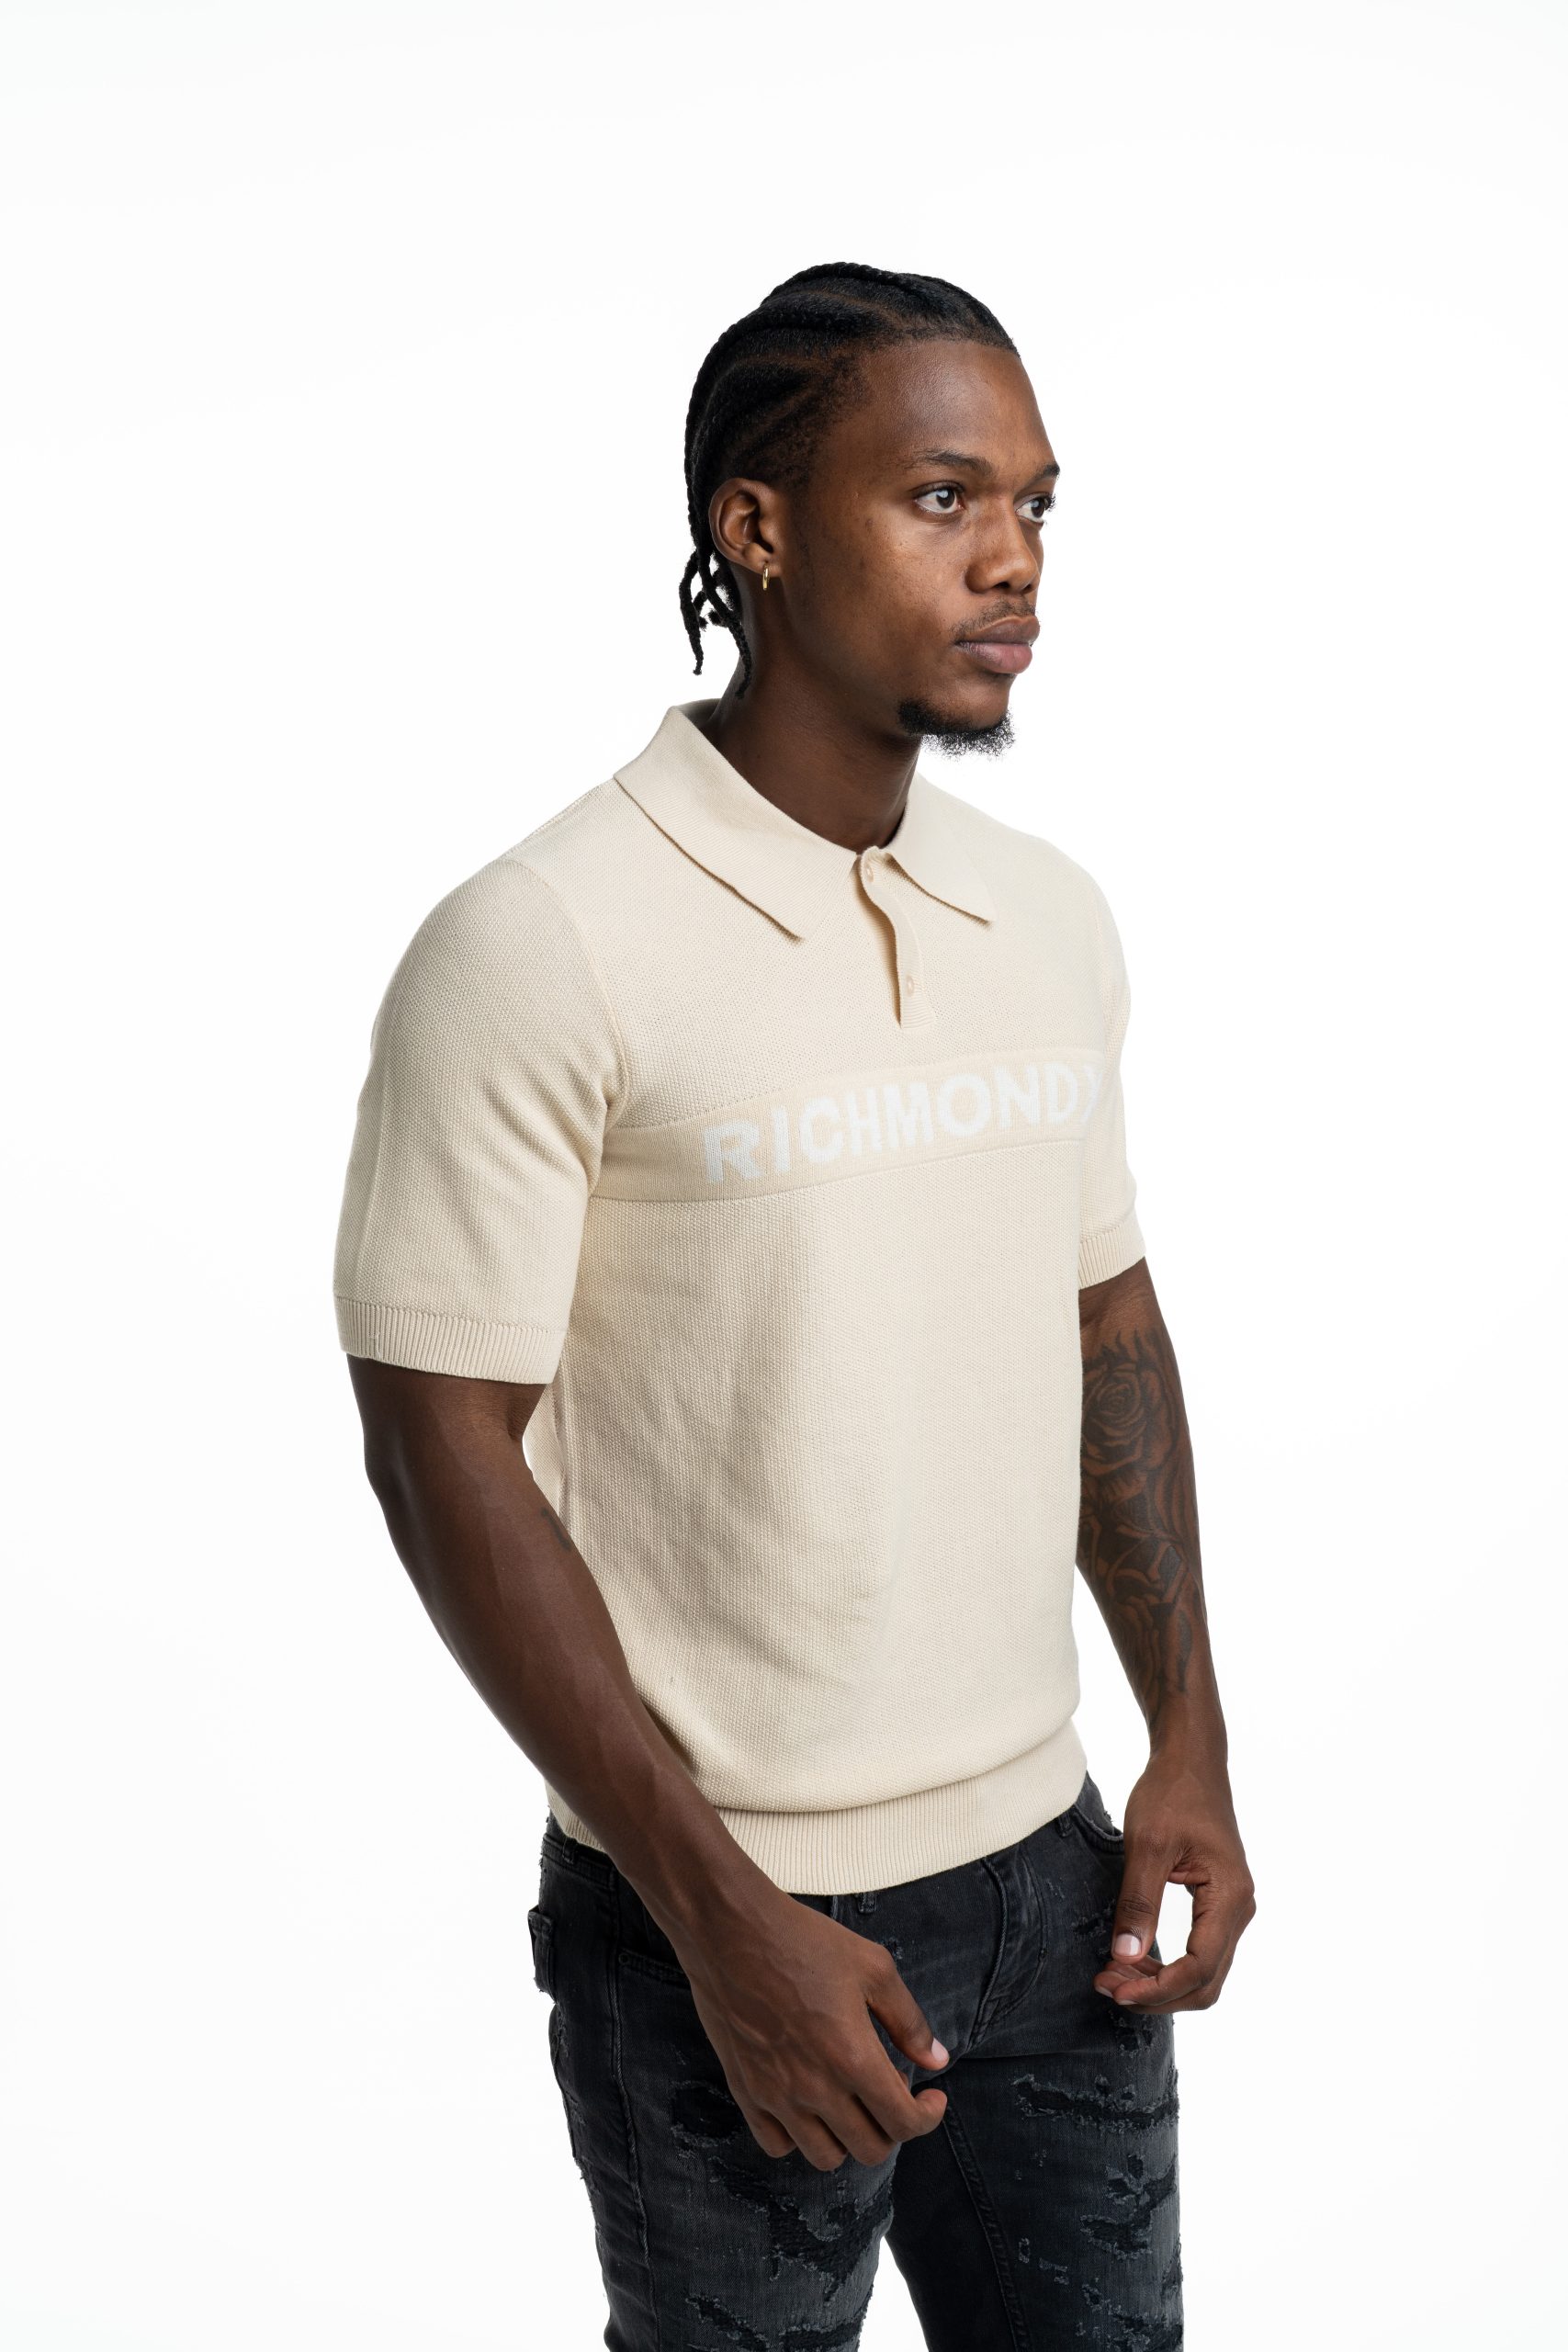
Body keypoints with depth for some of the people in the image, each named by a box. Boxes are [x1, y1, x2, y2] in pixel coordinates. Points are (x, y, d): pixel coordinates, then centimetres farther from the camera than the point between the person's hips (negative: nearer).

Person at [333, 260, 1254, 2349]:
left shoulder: (1052, 919, 4)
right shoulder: (539, 950, -16)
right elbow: (445, 1453, -15)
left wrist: (1191, 1751, 5)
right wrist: (724, 1918, -15)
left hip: (1050, 1870, 6)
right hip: (722, 1926, -5)